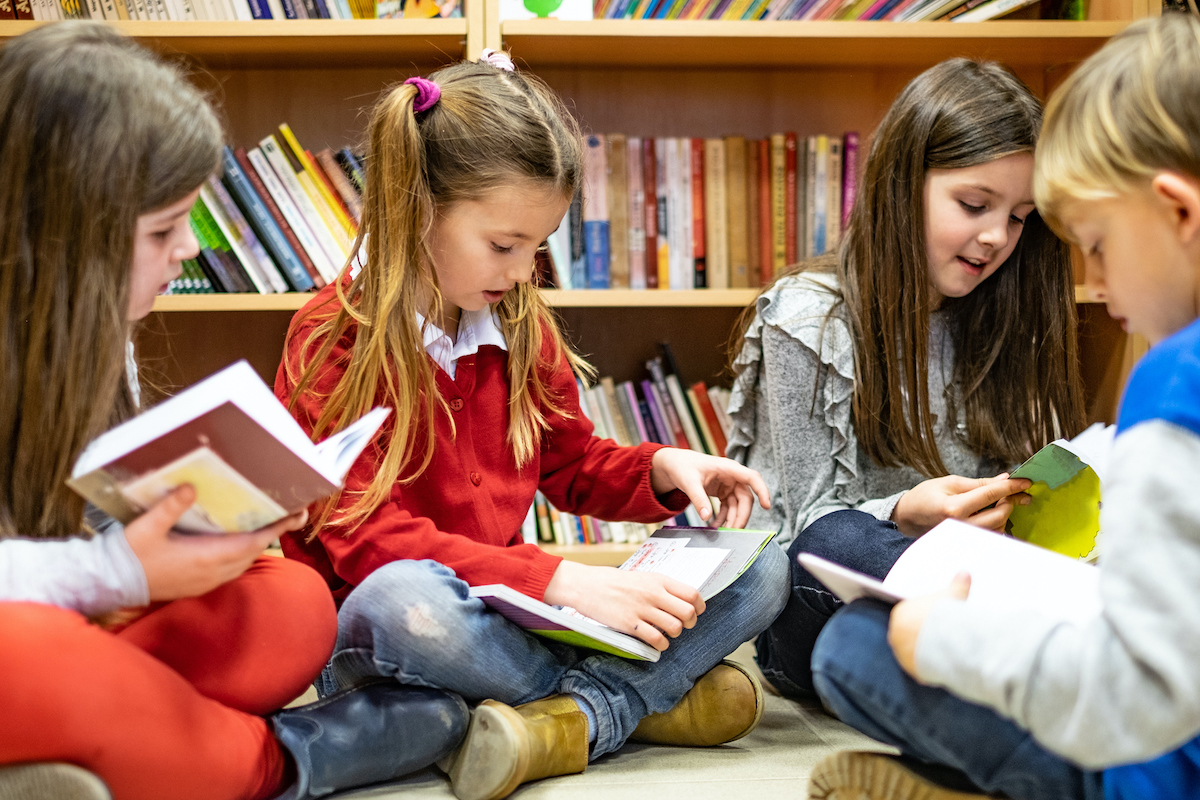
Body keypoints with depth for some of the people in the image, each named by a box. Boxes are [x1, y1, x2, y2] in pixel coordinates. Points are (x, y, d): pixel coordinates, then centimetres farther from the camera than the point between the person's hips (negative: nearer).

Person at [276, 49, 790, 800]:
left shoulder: (521, 325, 7)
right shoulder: (334, 341, -12)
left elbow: (572, 464, 19)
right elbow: (367, 538, -21)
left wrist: (663, 469, -4)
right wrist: (560, 580, -31)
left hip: (507, 614, 6)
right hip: (366, 640, -5)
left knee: (761, 567, -7)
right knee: (398, 598, -43)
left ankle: (573, 721, -29)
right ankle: (648, 695, -19)